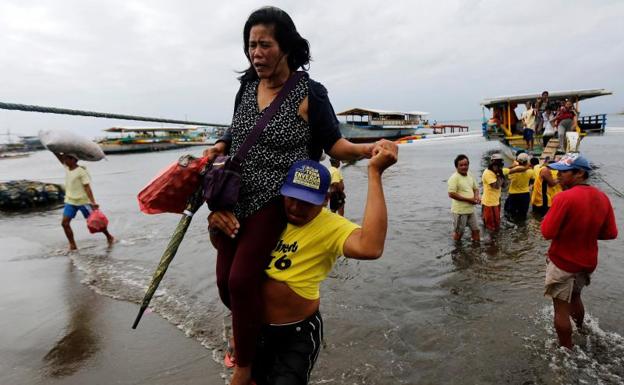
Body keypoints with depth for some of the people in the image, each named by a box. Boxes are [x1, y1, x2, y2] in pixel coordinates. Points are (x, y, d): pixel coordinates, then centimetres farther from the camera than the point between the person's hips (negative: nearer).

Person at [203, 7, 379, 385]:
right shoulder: (247, 86, 8)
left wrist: (368, 149, -26)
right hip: (236, 198, 7)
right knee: (225, 281, 9)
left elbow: (334, 145, -8)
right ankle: (254, 330, 40)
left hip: (276, 199, -6)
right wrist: (219, 147, 2)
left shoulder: (309, 94, -9)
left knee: (241, 279, -17)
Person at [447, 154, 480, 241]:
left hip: (471, 209, 7)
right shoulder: (454, 178, -17)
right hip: (460, 210, -7)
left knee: (476, 230, 14)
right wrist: (468, 199, -20)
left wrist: (477, 196, -5)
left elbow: (475, 188, 19)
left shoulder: (470, 175, 7)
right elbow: (451, 194, -24)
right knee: (458, 232, 6)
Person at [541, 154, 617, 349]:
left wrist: (550, 214, -6)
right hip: (588, 262, 8)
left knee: (561, 308, 7)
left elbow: (547, 232, -21)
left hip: (563, 262, -7)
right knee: (575, 297, 31)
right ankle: (580, 329, 53)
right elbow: (610, 233, 3)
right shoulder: (602, 197, -3)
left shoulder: (564, 197, -24)